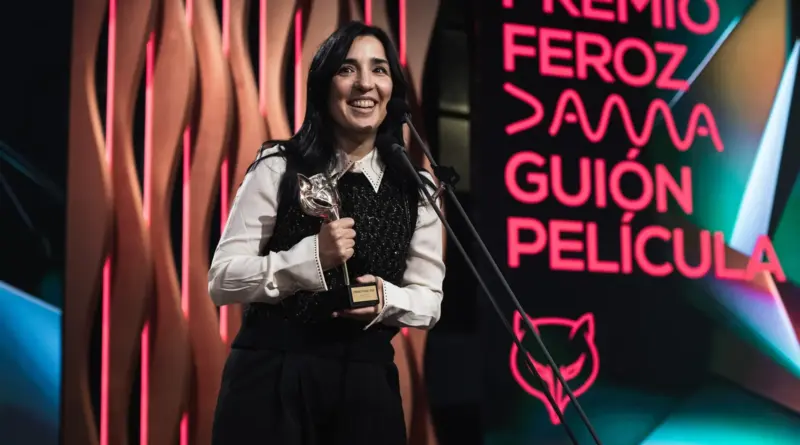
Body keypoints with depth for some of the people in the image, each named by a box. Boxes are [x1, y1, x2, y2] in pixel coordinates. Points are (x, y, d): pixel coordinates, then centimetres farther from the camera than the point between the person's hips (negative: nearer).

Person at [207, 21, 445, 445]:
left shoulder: (416, 188, 3)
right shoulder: (278, 168, -4)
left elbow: (429, 299, 8)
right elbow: (222, 280, -7)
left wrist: (385, 298, -14)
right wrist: (312, 257, -20)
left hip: (367, 383, 3)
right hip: (272, 378, -2)